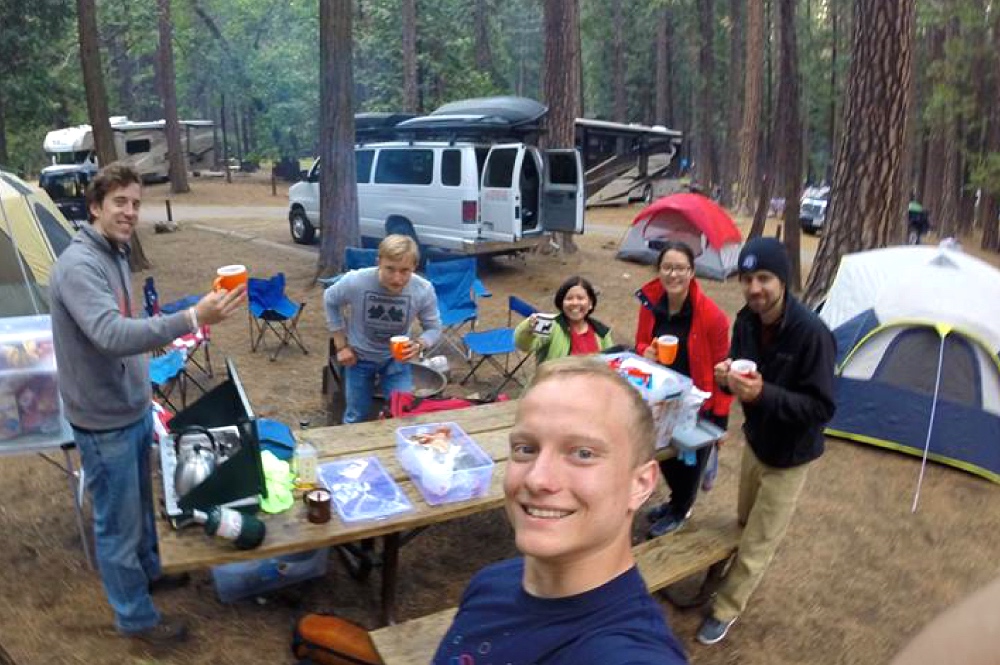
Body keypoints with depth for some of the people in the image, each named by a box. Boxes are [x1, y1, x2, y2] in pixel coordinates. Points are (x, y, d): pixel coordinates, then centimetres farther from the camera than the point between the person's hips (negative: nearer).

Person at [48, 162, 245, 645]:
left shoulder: (115, 253, 6)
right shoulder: (79, 266, -25)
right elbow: (112, 335, -42)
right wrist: (192, 319, -53)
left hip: (134, 409, 9)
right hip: (105, 421, -9)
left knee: (140, 504, 26)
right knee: (118, 521, 8)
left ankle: (148, 570, 47)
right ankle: (136, 616, 24)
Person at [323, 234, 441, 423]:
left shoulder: (424, 290, -29)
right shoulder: (355, 282, -30)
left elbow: (434, 328, -12)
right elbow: (330, 301, -7)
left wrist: (419, 345, -35)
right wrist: (341, 346, -7)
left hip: (396, 358, 0)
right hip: (359, 356, 0)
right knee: (356, 418, 15)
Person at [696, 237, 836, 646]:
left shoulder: (812, 333, -31)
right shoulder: (746, 320, -11)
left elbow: (822, 408, -28)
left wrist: (764, 394, -41)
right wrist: (727, 377, -20)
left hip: (788, 455, -5)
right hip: (755, 439, 6)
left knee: (758, 543, 9)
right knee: (746, 523, 25)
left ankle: (726, 609, 28)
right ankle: (730, 578, 49)